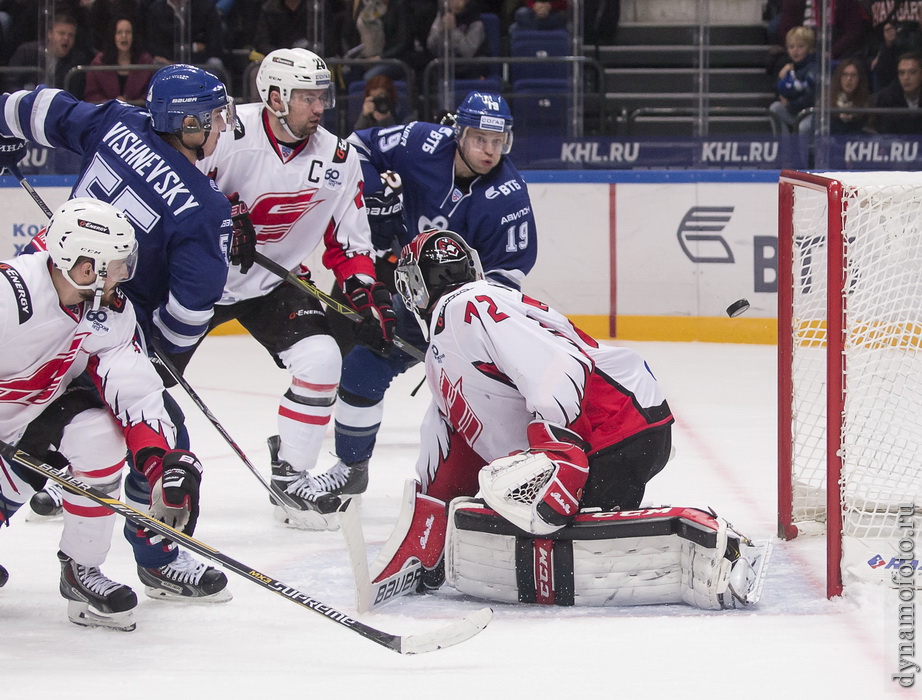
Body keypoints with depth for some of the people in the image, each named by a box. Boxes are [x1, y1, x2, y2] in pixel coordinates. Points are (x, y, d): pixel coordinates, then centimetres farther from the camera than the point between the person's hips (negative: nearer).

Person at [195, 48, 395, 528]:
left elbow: (348, 241, 4)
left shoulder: (338, 160, -5)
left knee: (320, 358, -17)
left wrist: (369, 297, -7)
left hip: (273, 283, 3)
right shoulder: (226, 133, -20)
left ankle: (291, 476, -4)